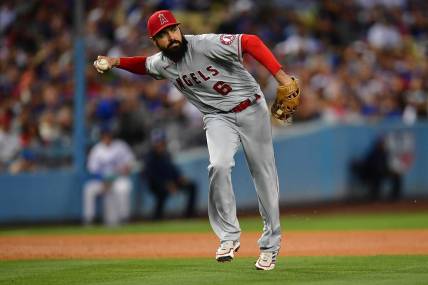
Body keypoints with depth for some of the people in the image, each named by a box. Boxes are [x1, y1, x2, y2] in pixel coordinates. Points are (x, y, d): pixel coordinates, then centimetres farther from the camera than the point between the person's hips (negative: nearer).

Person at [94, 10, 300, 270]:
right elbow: (143, 64, 22)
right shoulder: (161, 64, -3)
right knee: (219, 166, -24)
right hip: (218, 118, 3)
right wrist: (116, 62, 3)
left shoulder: (206, 44, -23)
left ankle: (271, 245, 17)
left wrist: (281, 76, -37)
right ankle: (230, 237, -12)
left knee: (264, 175, 3)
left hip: (252, 109, -3)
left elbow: (251, 42, -29)